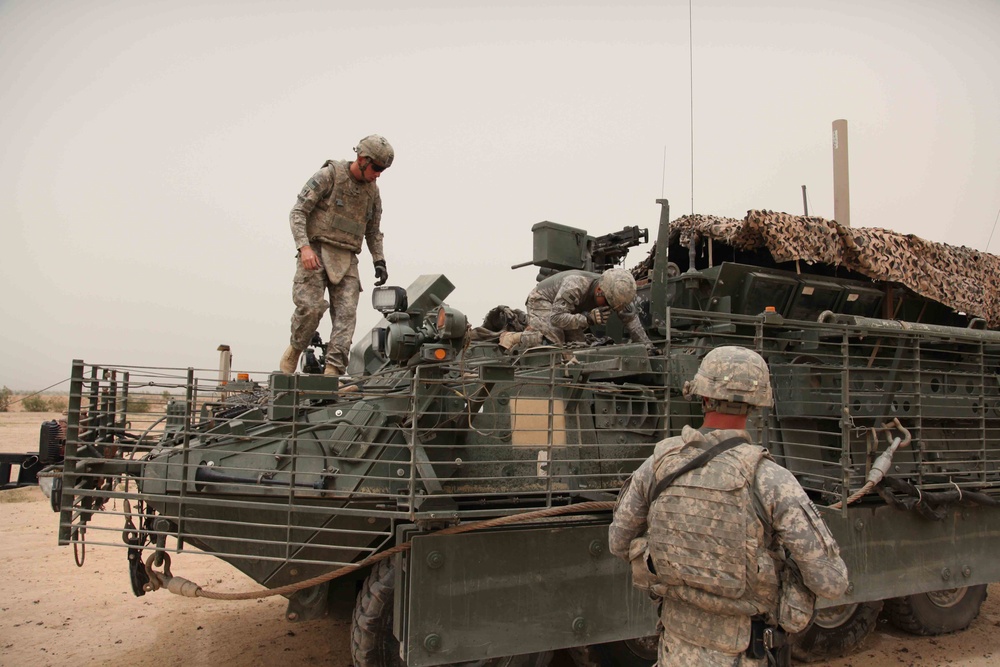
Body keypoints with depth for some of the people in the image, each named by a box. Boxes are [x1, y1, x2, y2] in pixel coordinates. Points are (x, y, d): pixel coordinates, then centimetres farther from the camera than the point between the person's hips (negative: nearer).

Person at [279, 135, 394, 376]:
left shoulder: (373, 192, 12)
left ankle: (333, 370, -13)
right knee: (310, 306, -18)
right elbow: (297, 212, -7)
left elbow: (373, 232, 23)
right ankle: (295, 349, 10)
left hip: (346, 260, 5)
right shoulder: (328, 175, -4)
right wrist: (304, 246, -21)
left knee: (346, 314, -11)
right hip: (315, 253, -4)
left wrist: (379, 261, 8)